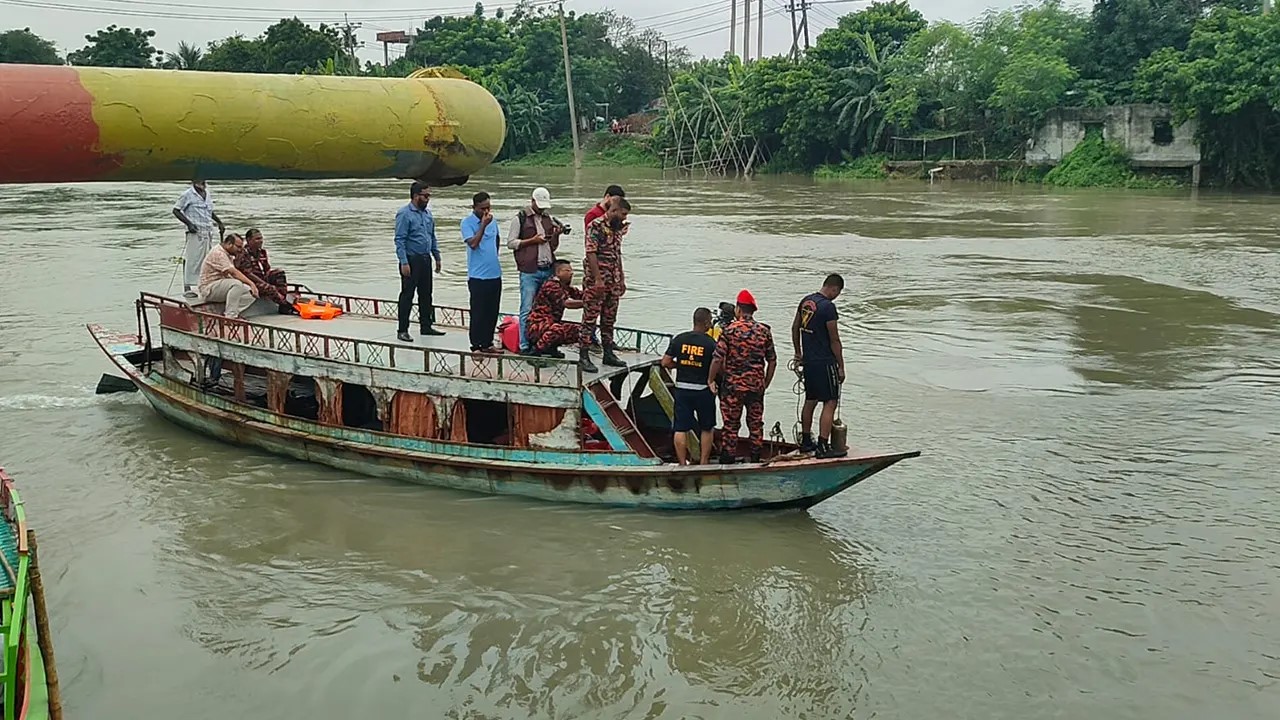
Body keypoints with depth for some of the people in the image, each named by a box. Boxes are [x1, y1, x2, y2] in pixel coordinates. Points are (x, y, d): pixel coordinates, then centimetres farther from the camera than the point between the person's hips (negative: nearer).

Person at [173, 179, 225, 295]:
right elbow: (176, 210, -5)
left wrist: (219, 222, 17)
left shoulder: (207, 194, 14)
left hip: (208, 232, 7)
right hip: (195, 232, -7)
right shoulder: (187, 195, -6)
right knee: (191, 259, -7)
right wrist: (189, 223, -15)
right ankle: (187, 287, -4)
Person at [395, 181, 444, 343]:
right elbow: (400, 240, -15)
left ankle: (426, 326, 24)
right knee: (407, 295, -3)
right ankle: (402, 330, 2)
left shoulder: (428, 213, 11)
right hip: (411, 260, -7)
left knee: (426, 294, 13)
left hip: (425, 259, 7)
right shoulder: (404, 214, -12)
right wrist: (404, 262, -21)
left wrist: (437, 257, 16)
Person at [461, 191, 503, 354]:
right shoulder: (467, 222, -9)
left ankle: (488, 343, 20)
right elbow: (472, 243, -22)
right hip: (478, 275, -6)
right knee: (478, 312, -2)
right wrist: (483, 225, -22)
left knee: (492, 312, 11)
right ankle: (476, 345, 5)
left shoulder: (492, 221, 10)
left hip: (495, 273, 6)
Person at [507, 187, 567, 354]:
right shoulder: (520, 219, 1)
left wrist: (557, 235, 2)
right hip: (529, 271, -5)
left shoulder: (549, 219, 17)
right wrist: (532, 241, -10)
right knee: (528, 310, -5)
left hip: (548, 270, 5)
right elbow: (510, 243, -2)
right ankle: (525, 346, -1)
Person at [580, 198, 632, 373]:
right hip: (596, 281, -8)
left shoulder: (618, 228, 15)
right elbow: (591, 252, -17)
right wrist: (598, 279, -21)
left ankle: (608, 353, 21)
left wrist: (622, 279, 20)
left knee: (609, 319, 13)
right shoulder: (596, 226, -12)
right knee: (590, 318, -5)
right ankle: (583, 356, -2)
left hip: (613, 282, 8)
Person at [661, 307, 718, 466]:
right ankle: (704, 462, 19)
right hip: (703, 390, -2)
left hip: (682, 389, 2)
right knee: (707, 429, 16)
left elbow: (665, 362, -1)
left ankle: (682, 464, 5)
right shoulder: (711, 343, -10)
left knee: (680, 429, 6)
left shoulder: (679, 339, -1)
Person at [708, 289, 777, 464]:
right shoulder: (764, 331, 1)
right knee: (756, 424, 14)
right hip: (756, 386, 3)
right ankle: (756, 460, 20)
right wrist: (766, 383, 16)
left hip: (733, 386, -3)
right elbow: (772, 361, 5)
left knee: (731, 425, 5)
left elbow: (718, 359, -13)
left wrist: (711, 380, 1)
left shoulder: (729, 330, -10)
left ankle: (727, 461, 10)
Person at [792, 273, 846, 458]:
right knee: (830, 403, -4)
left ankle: (805, 442, 24)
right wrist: (841, 367, -7)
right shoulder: (828, 306, -17)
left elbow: (795, 328, 17)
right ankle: (822, 447, -7)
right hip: (825, 363, -8)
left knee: (810, 401, 17)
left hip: (808, 361, 9)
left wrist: (798, 354, 26)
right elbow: (834, 340, -14)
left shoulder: (806, 301, 8)